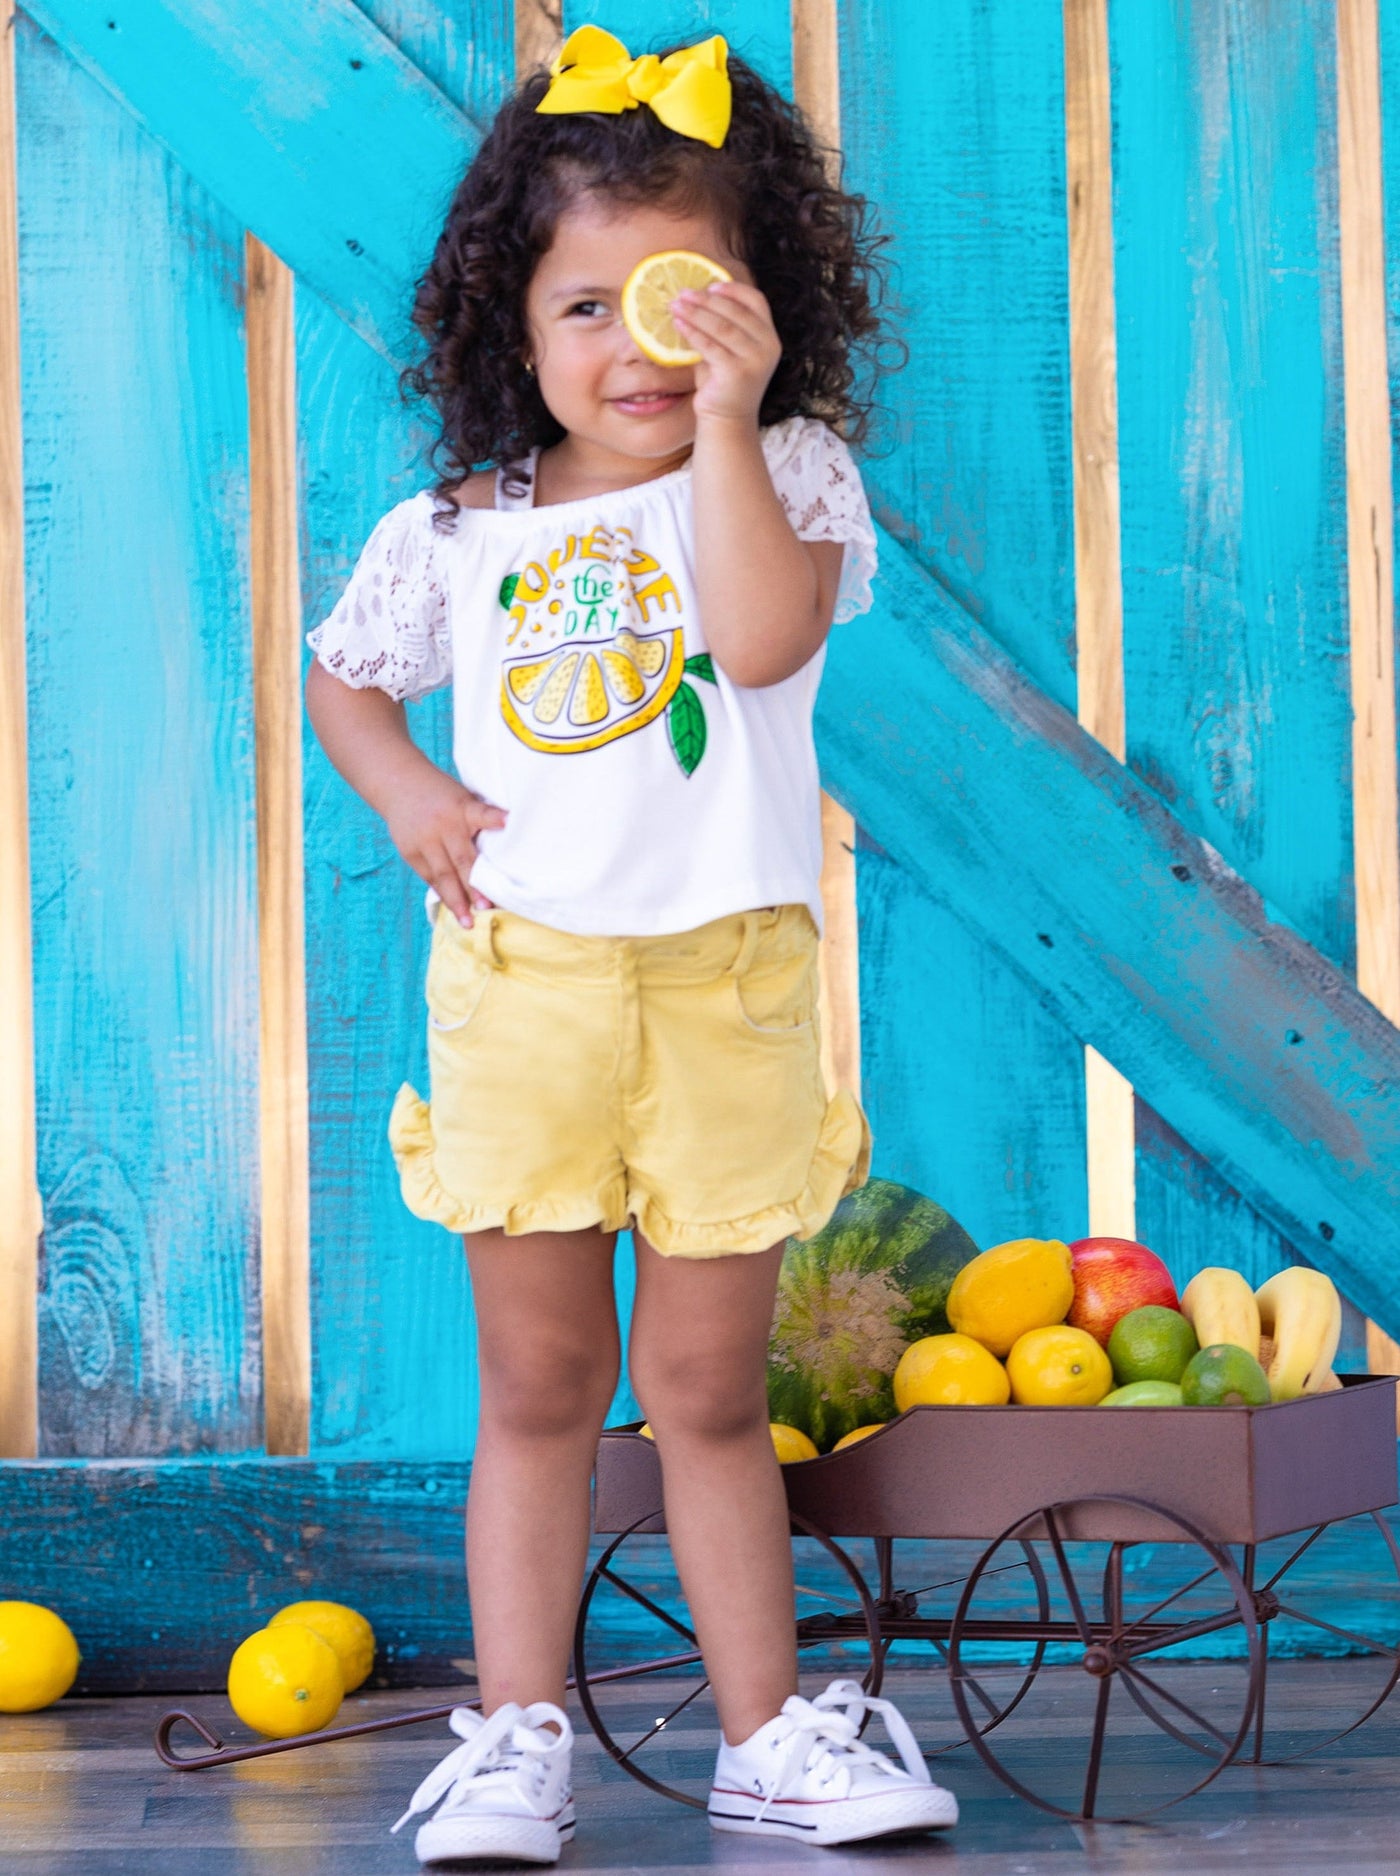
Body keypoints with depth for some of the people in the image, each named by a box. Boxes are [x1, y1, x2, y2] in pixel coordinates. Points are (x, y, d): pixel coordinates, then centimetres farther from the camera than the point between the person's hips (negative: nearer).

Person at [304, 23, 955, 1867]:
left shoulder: (788, 475, 1)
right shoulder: (452, 533, 6)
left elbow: (764, 634, -19)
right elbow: (342, 677, 22)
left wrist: (724, 419, -20)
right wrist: (403, 787, 3)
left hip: (723, 982, -1)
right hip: (518, 980, 1)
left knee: (707, 1388, 6)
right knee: (539, 1386, 6)